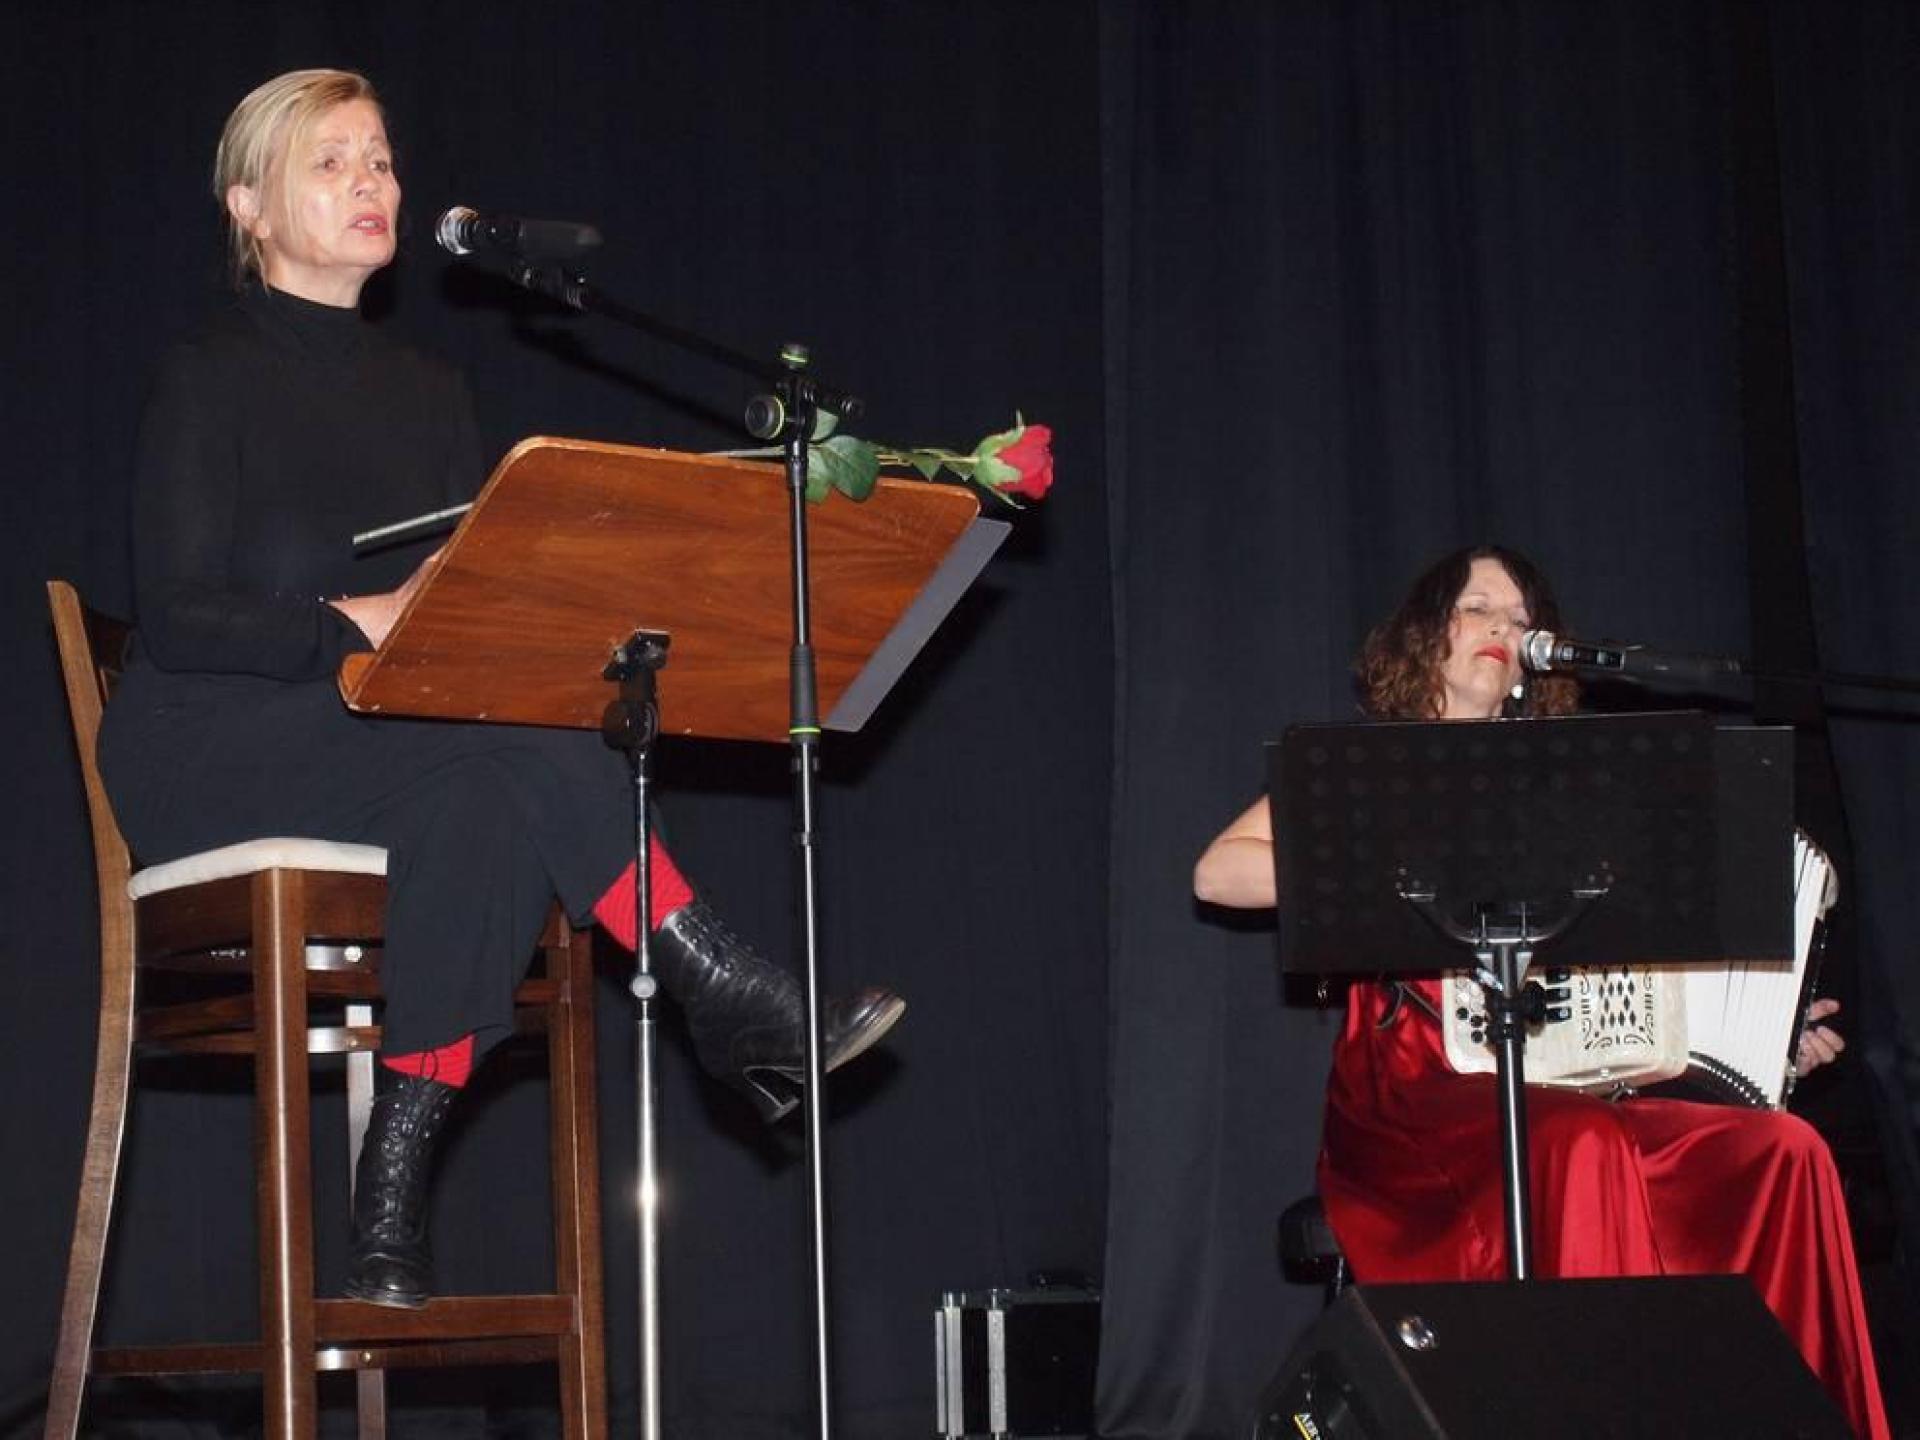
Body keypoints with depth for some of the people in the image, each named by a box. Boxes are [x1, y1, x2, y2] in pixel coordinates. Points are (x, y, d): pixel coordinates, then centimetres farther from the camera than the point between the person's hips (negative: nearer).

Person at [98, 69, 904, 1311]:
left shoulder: (429, 395, 17)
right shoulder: (211, 382, -1)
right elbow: (176, 616, -12)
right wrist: (359, 625, -26)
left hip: (399, 739, 5)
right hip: (208, 752, -5)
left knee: (483, 808, -33)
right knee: (519, 744, -32)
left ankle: (395, 1195, -34)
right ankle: (738, 1008, -26)